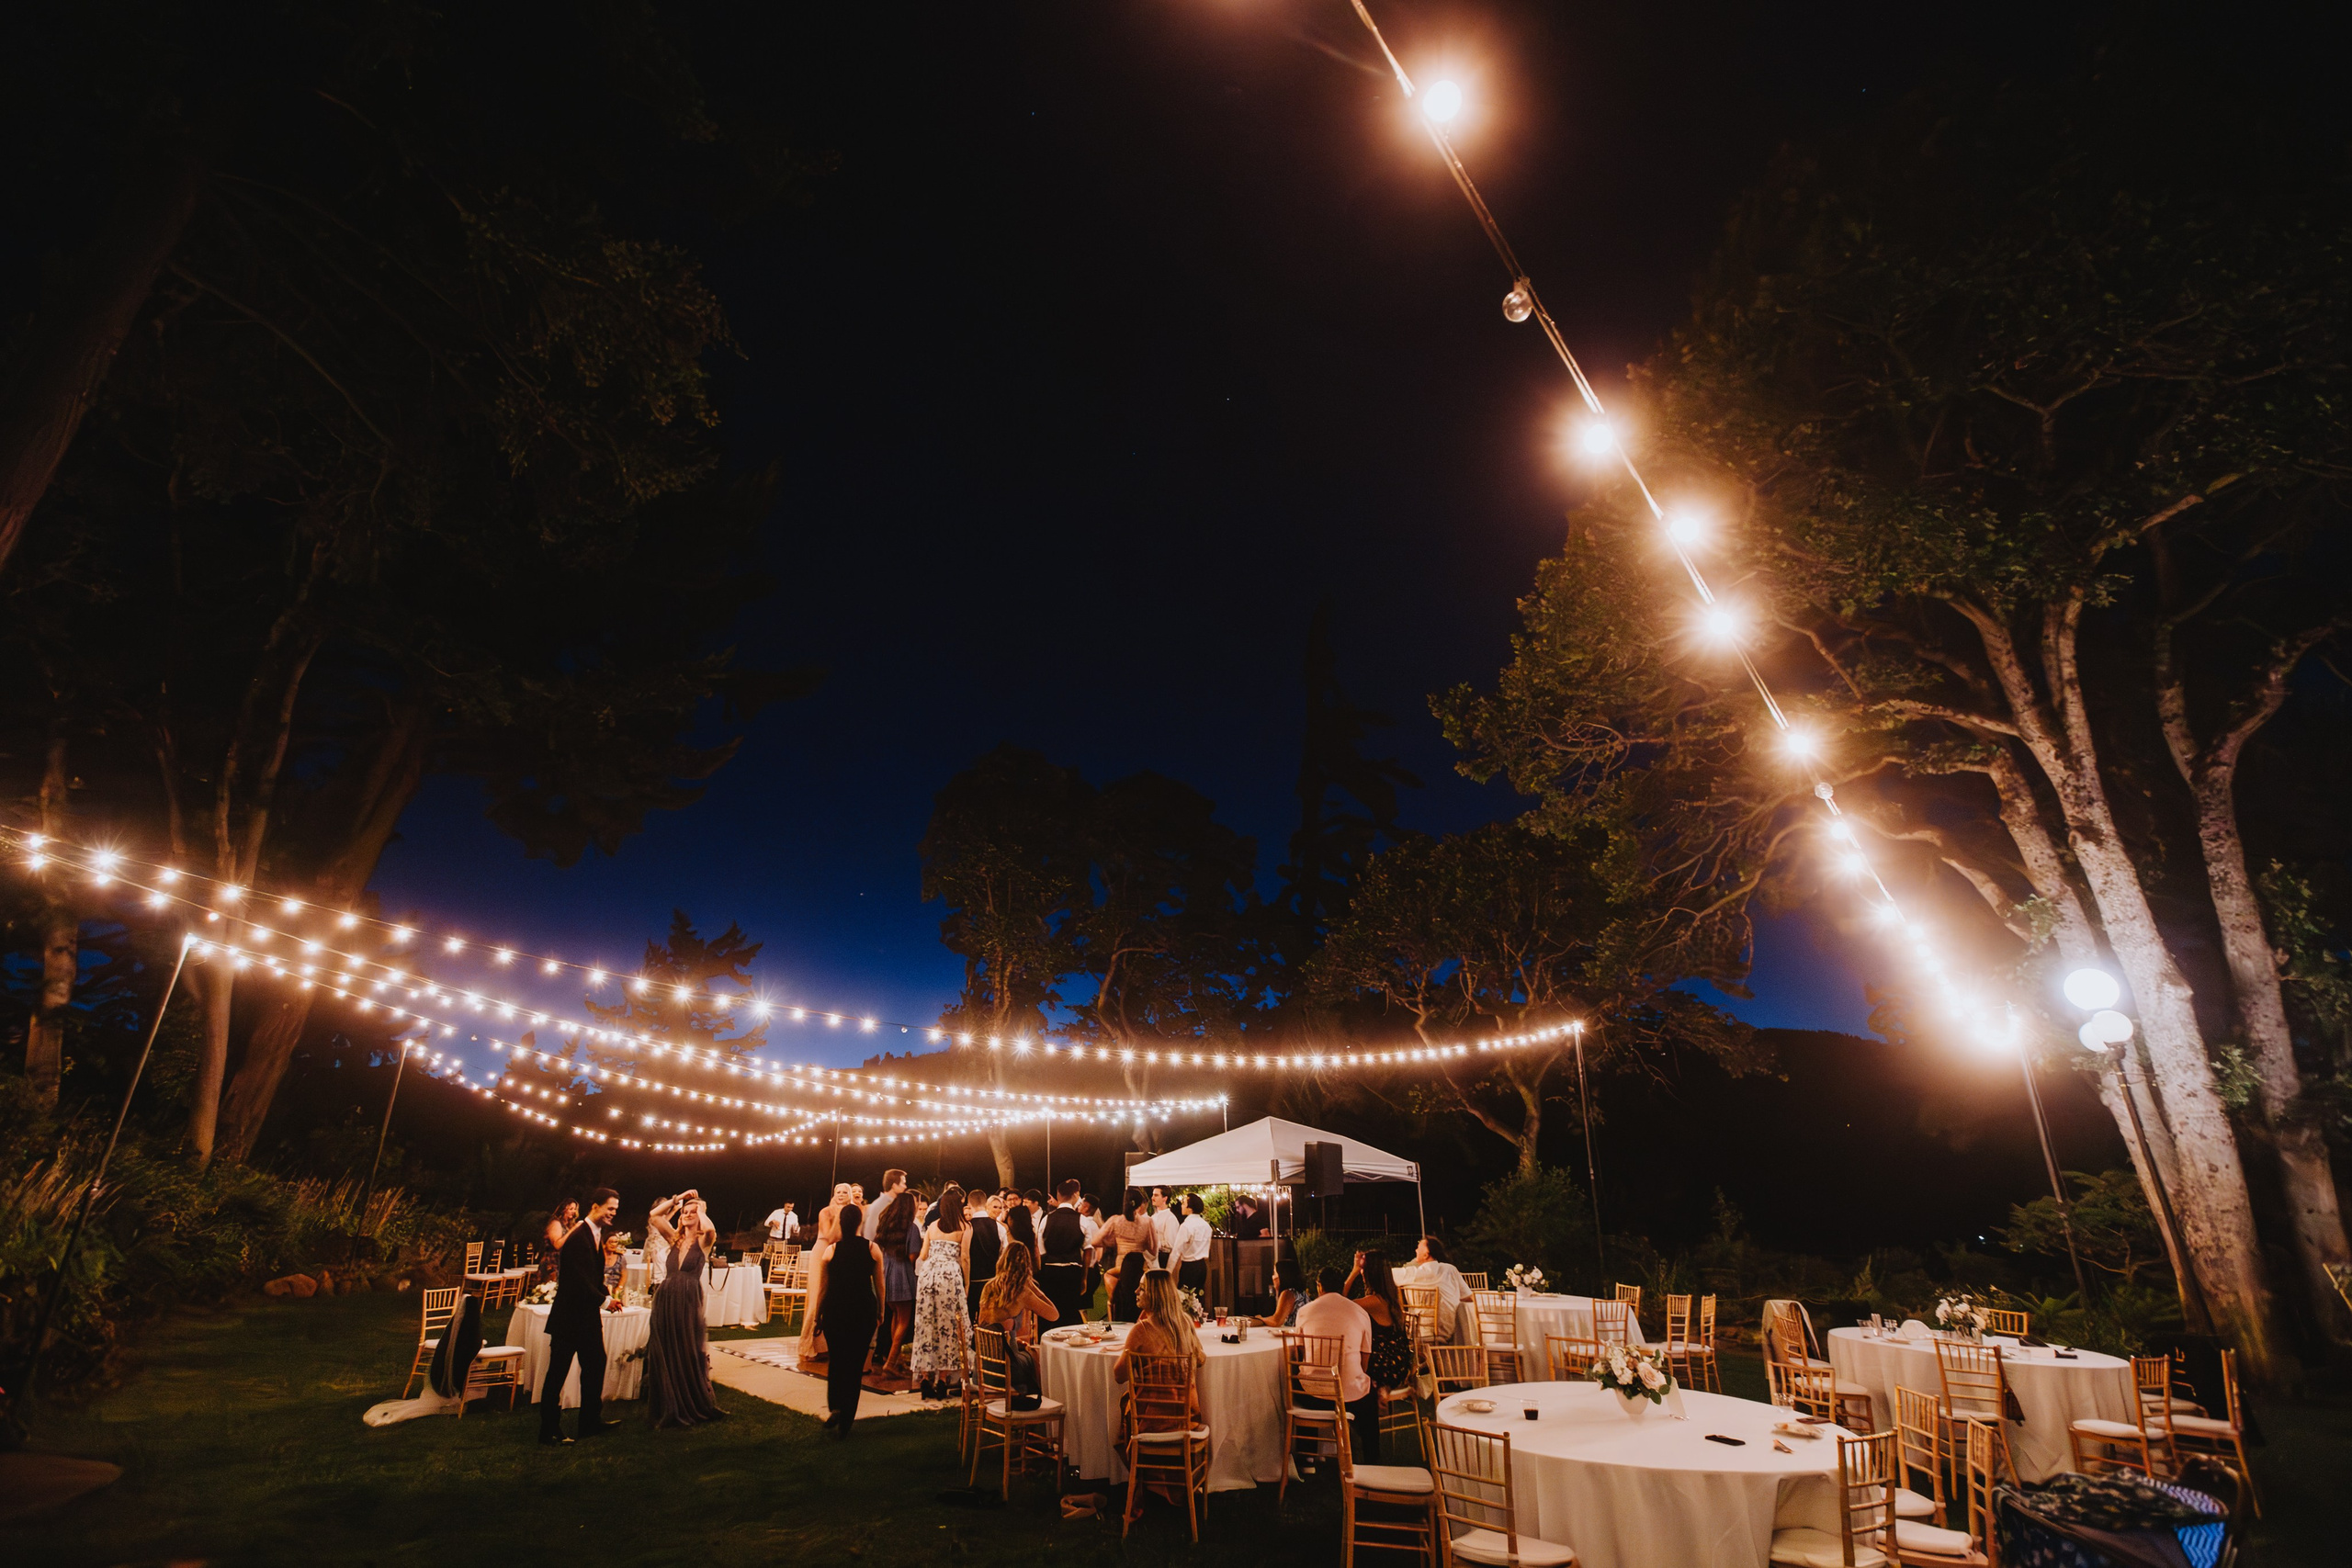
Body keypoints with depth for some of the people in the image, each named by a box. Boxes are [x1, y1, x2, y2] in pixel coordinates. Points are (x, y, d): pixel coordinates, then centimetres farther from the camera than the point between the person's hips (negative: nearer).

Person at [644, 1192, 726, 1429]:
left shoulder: (703, 1241, -1)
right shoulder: (674, 1238, 11)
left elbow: (710, 1229, -26)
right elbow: (654, 1216, 2)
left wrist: (700, 1207, -10)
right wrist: (678, 1199, 1)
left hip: (689, 1302, -4)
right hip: (666, 1299, 5)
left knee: (689, 1356, 5)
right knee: (666, 1356, 10)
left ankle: (693, 1408, 19)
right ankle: (670, 1408, 23)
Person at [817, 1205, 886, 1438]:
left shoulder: (831, 1250, -5)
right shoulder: (873, 1249, -5)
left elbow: (824, 1287, 1)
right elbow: (879, 1285, 2)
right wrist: (880, 1312, 15)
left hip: (835, 1310, 1)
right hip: (864, 1311, 0)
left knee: (836, 1360, 22)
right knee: (855, 1364, 9)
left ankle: (835, 1408, 7)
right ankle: (844, 1424, 10)